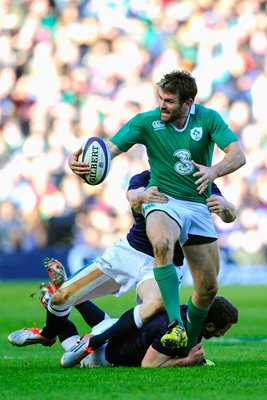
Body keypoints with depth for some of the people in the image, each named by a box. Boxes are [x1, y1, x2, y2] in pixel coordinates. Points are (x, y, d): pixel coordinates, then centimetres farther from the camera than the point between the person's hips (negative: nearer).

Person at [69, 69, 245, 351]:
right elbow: (109, 149, -15)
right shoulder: (146, 122, -7)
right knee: (162, 244, -39)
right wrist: (80, 161, -38)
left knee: (208, 288, 3)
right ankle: (176, 325, -41)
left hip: (199, 207, 3)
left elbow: (238, 155, -15)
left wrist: (214, 171, -37)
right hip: (163, 201, -3)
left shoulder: (208, 119, -5)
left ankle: (190, 345, 29)